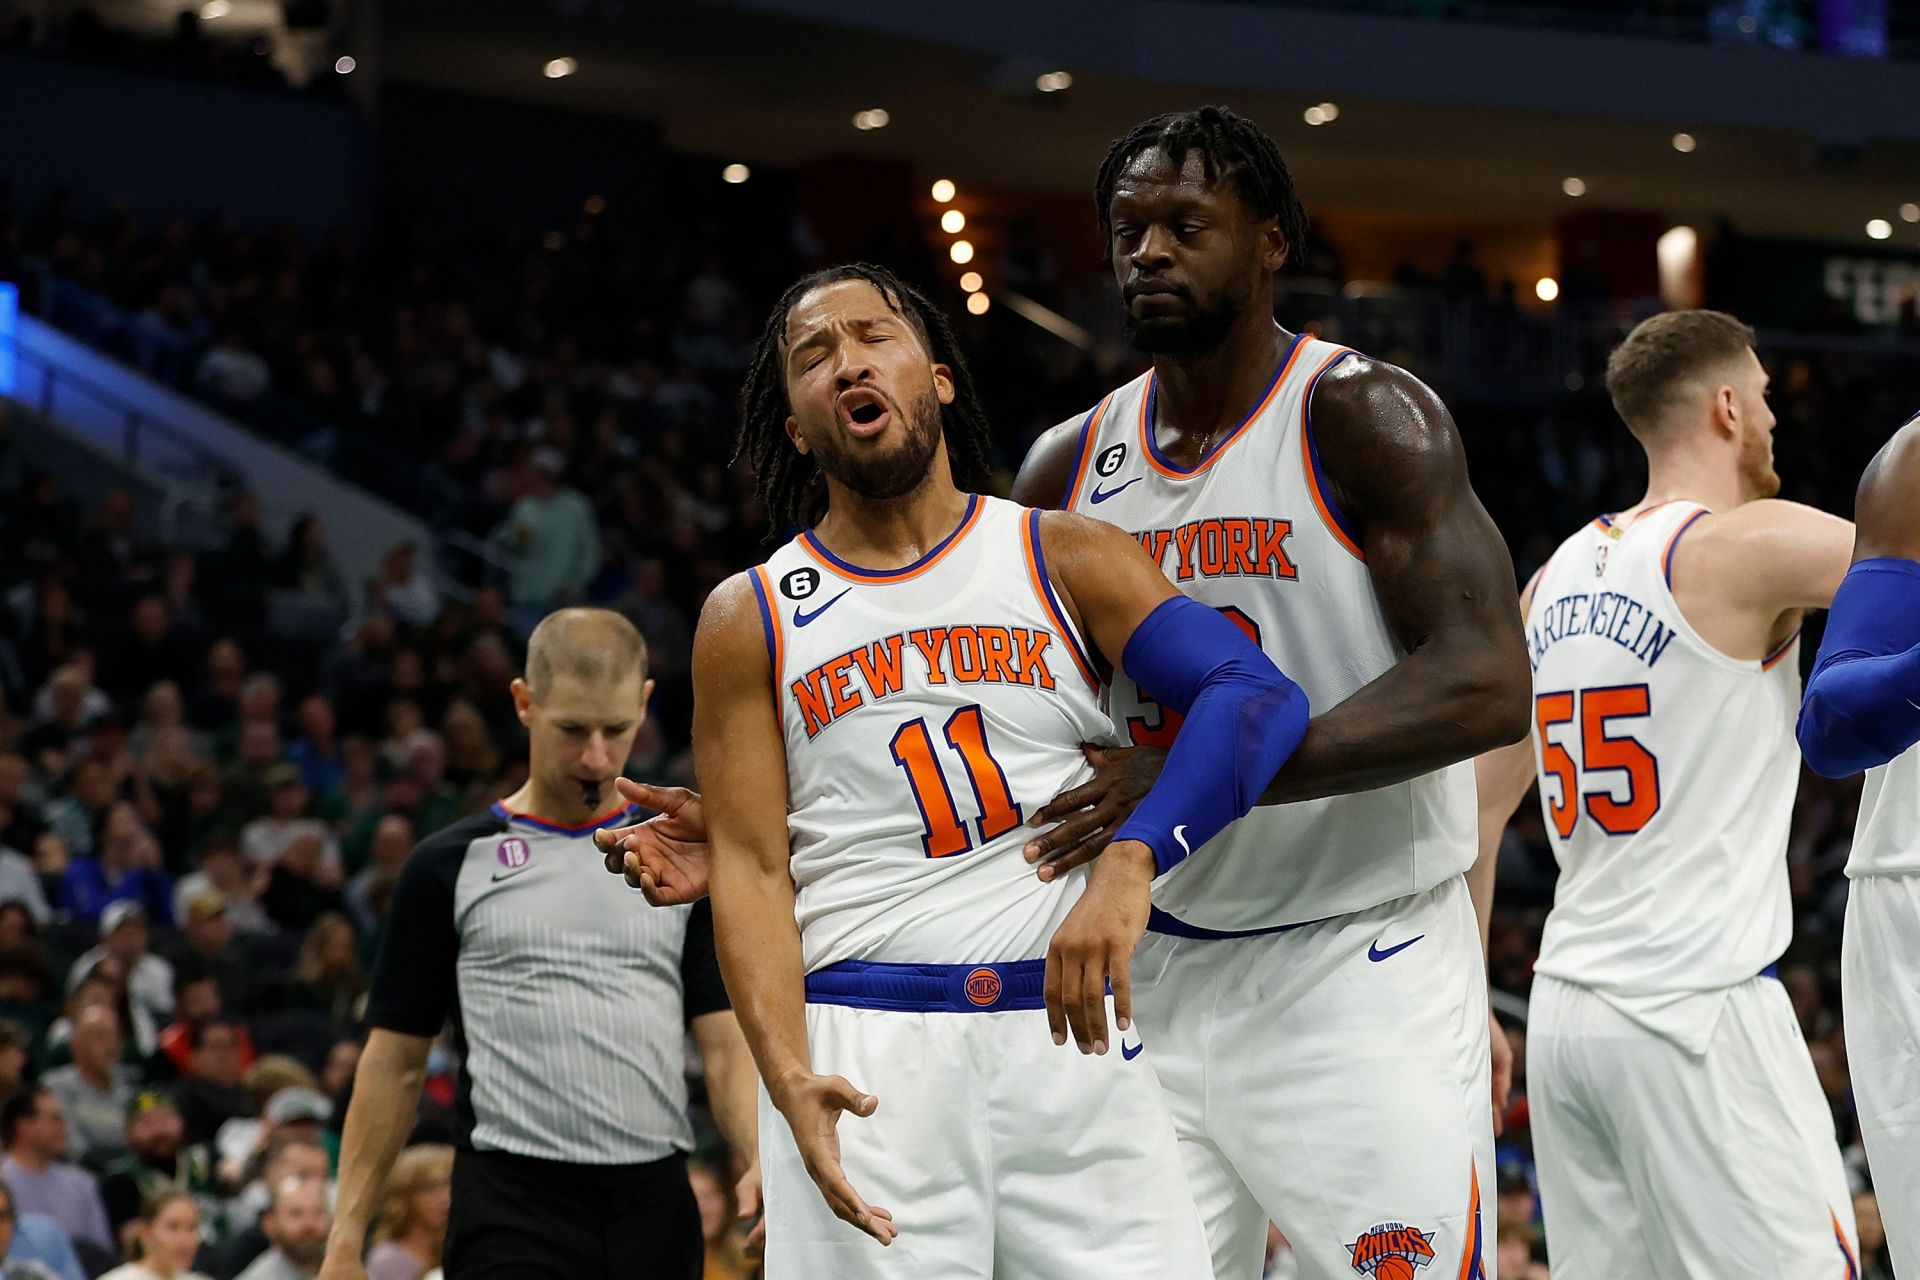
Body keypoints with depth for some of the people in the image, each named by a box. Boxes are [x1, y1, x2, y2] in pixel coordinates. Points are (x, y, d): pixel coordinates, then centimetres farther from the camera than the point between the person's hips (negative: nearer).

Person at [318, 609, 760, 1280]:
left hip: (654, 1208, 3)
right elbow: (395, 1064, 7)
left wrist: (764, 1162, -14)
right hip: (512, 1216, -3)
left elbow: (726, 1047, 6)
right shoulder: (450, 866, 4)